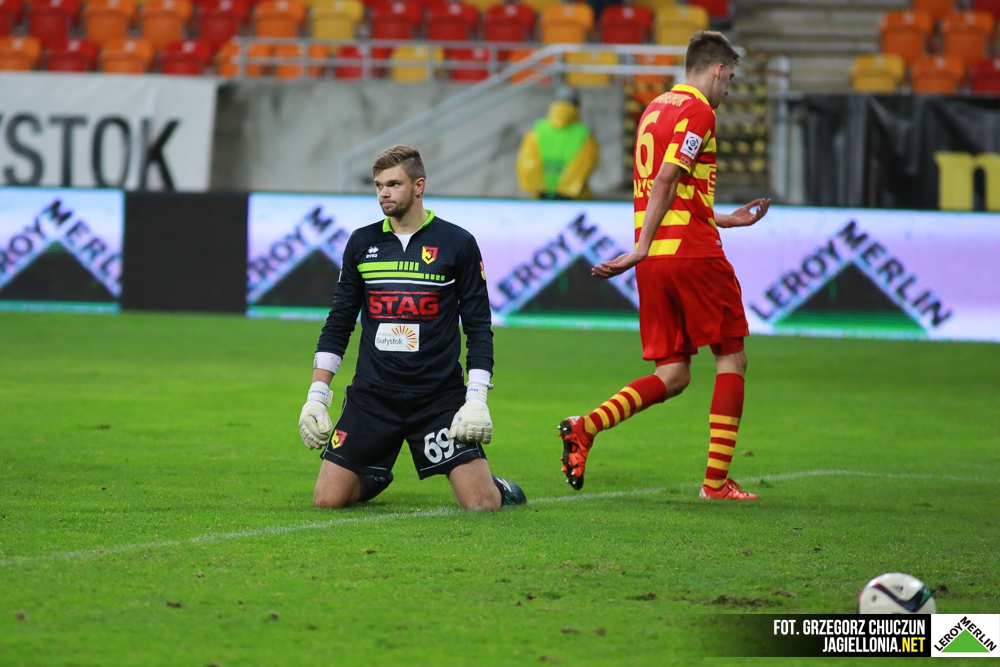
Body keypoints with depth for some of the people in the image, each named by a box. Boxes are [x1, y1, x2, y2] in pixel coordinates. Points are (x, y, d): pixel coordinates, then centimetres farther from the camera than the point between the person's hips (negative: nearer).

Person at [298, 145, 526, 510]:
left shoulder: (458, 244, -2)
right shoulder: (362, 243, 6)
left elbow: (479, 329, 0)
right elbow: (338, 325, 11)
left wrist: (476, 400, -10)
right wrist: (316, 395, 4)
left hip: (439, 396, -3)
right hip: (372, 395, 3)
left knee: (482, 503, -14)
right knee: (328, 499, -6)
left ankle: (501, 489, 24)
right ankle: (374, 477, 28)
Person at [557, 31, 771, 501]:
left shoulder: (654, 109, 20)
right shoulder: (698, 111, -6)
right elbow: (666, 180, -18)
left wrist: (729, 219, 35)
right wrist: (642, 248, -21)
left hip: (655, 260, 8)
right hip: (693, 252, -8)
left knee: (673, 375, 8)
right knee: (732, 358, 5)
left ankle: (586, 428, -13)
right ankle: (717, 481, 1)